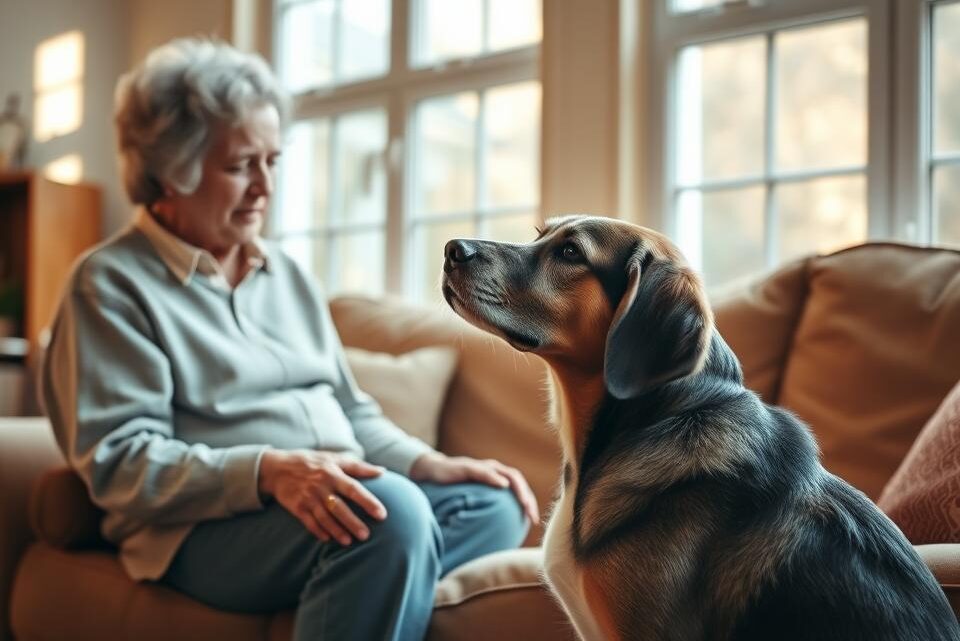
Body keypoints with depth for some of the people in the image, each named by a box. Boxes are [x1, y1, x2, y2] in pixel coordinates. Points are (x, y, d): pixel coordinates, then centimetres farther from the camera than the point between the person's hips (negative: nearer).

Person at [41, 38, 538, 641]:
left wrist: (428, 463, 1)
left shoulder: (288, 274, 19)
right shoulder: (112, 283, -2)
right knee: (391, 513, -34)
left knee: (495, 505, -17)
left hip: (336, 501, 8)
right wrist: (268, 471, -27)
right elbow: (118, 461, -12)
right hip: (206, 526, -7)